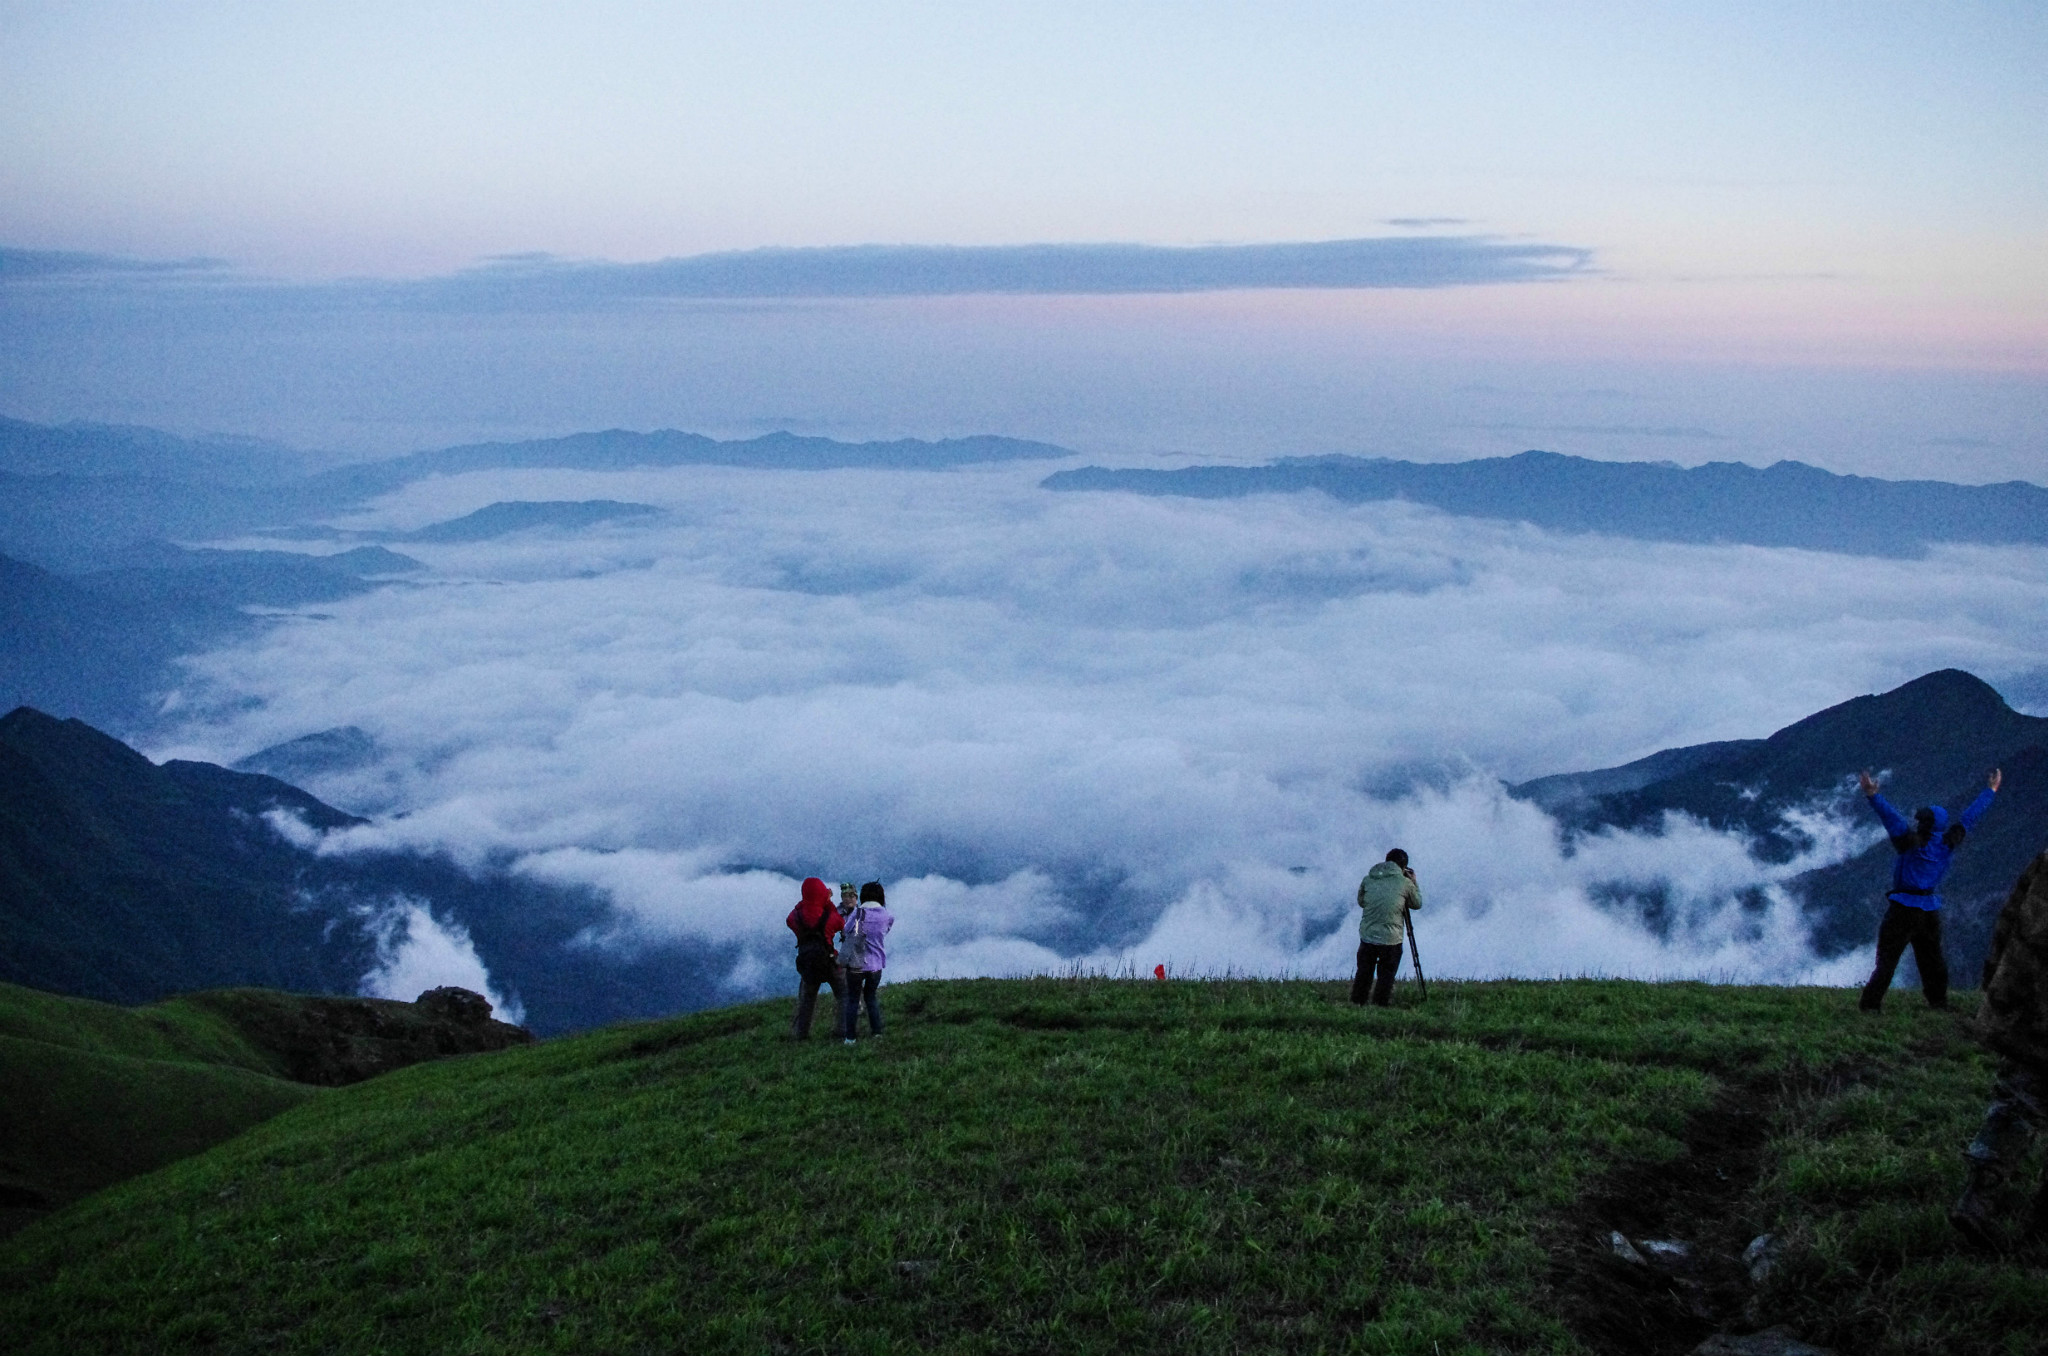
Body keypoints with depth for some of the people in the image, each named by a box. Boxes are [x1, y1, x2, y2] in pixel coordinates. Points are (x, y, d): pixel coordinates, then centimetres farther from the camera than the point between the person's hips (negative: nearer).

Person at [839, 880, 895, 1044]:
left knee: (853, 1000, 7)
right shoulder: (887, 916, -2)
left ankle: (850, 1037, 5)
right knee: (870, 997, 22)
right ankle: (877, 1032, 21)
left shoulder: (857, 913, -7)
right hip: (876, 964, 2)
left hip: (856, 963, -2)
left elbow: (846, 930, -4)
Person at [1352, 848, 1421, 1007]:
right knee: (1386, 976, 7)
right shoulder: (1405, 883, -4)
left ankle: (1356, 1004, 20)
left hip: (1367, 936, 3)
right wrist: (1414, 883, 22)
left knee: (1363, 973, 14)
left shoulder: (1368, 879, 5)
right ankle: (1379, 1006, 8)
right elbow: (1417, 904, 12)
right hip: (1391, 939, -3)